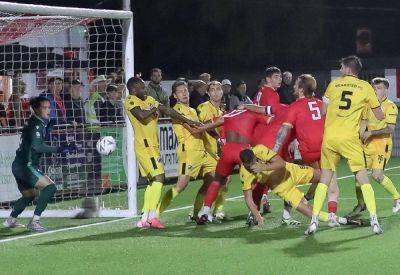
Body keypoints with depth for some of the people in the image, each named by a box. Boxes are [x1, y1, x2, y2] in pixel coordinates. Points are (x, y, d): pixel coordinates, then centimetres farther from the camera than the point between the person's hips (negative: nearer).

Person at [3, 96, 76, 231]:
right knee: (50, 187, -21)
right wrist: (59, 149, -30)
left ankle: (10, 220, 40)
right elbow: (37, 146, -27)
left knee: (29, 195, 29)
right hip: (26, 165, -10)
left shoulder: (35, 122, 15)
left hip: (18, 165, 10)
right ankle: (34, 221, -23)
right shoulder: (36, 124, -14)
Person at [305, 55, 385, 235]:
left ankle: (314, 220, 3)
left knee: (324, 179, 10)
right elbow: (380, 116, 11)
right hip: (350, 138, -2)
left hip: (329, 137, 2)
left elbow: (322, 111, 12)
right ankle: (374, 221, -4)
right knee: (363, 178, 4)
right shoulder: (365, 87, 6)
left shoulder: (333, 84, 10)